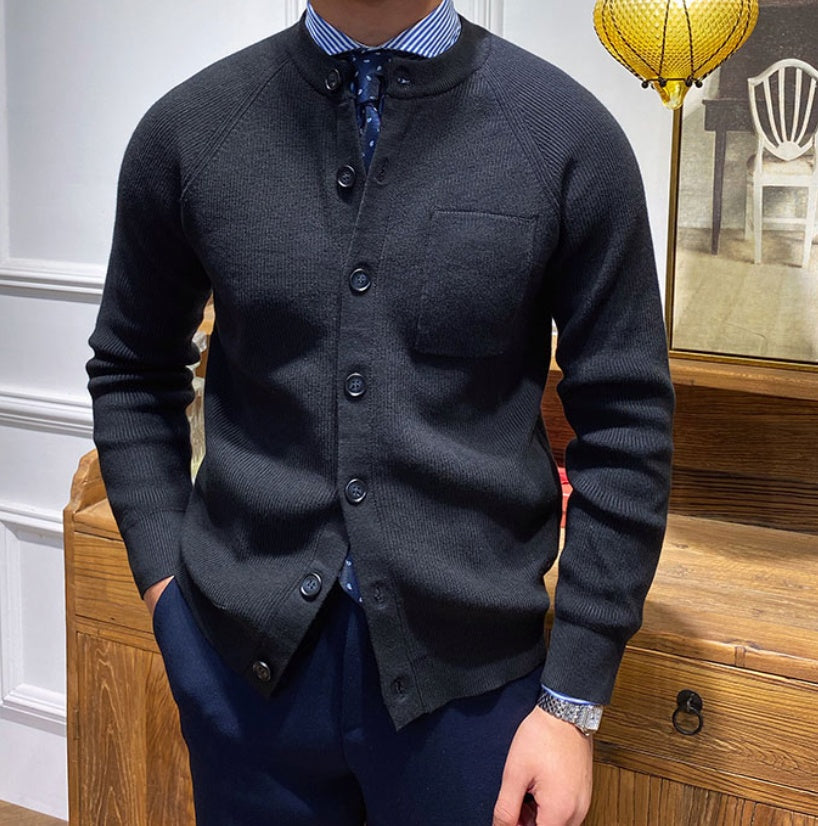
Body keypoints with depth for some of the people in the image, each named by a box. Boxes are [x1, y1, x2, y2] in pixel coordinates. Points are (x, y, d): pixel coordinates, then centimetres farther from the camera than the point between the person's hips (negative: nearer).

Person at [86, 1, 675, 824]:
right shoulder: (185, 128, 0)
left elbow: (624, 425, -3)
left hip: (466, 668, -1)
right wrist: (164, 584, 1)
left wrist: (574, 703, -4)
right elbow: (133, 376, 12)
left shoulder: (571, 134, -6)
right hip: (245, 661, 2)